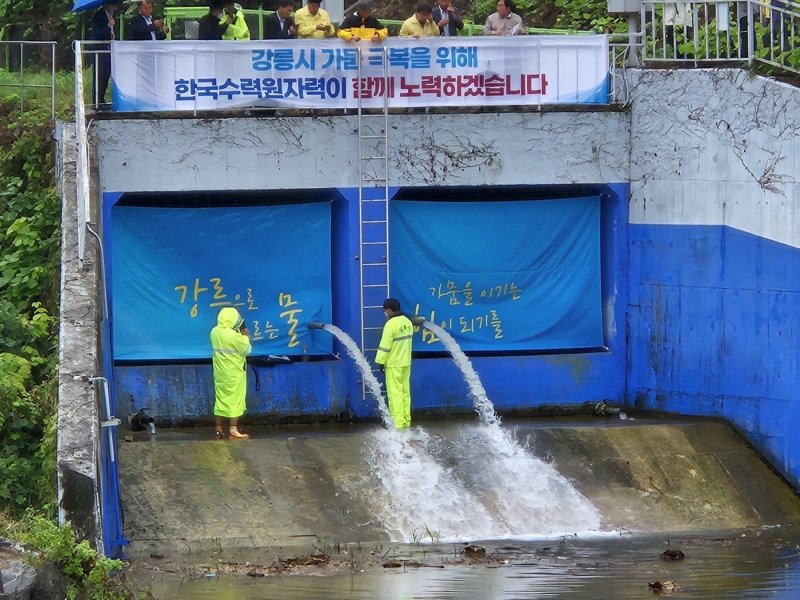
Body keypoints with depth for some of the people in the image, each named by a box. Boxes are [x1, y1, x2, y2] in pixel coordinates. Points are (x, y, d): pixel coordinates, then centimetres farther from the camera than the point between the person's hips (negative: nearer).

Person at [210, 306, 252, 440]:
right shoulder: (233, 335, -21)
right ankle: (233, 430, -1)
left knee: (220, 399, 11)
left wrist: (241, 336, 12)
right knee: (234, 399, -1)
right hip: (234, 373, -7)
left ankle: (218, 430, 12)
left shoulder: (214, 332, 3)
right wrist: (245, 336, 1)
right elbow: (246, 349, -13)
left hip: (220, 372, 7)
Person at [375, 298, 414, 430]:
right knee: (405, 392, 11)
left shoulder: (391, 324, -17)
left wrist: (381, 361, -9)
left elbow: (385, 345, -16)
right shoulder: (407, 322, 6)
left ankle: (398, 422, -7)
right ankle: (406, 421, 13)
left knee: (395, 392, -4)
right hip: (406, 363, 7)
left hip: (393, 364, -7)